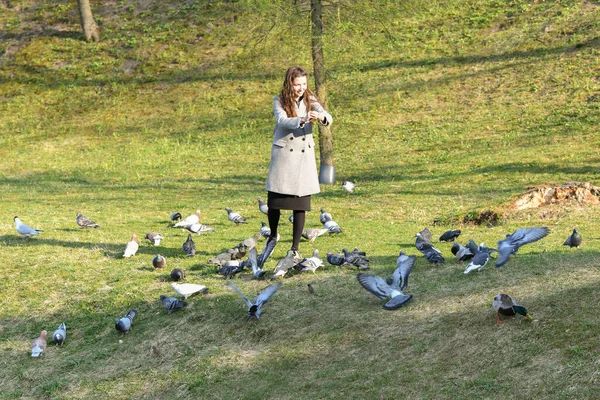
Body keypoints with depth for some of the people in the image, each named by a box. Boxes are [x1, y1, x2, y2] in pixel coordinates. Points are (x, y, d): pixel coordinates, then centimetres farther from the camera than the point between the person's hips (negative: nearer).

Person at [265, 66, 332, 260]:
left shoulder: (310, 100, 4)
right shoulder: (279, 101, -1)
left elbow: (327, 118, -11)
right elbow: (282, 120, -21)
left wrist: (321, 117, -36)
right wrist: (302, 120, -40)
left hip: (305, 155, 1)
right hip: (283, 154, -1)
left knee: (301, 204, 0)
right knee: (274, 201, 3)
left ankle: (295, 248, 7)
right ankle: (273, 235, 30)